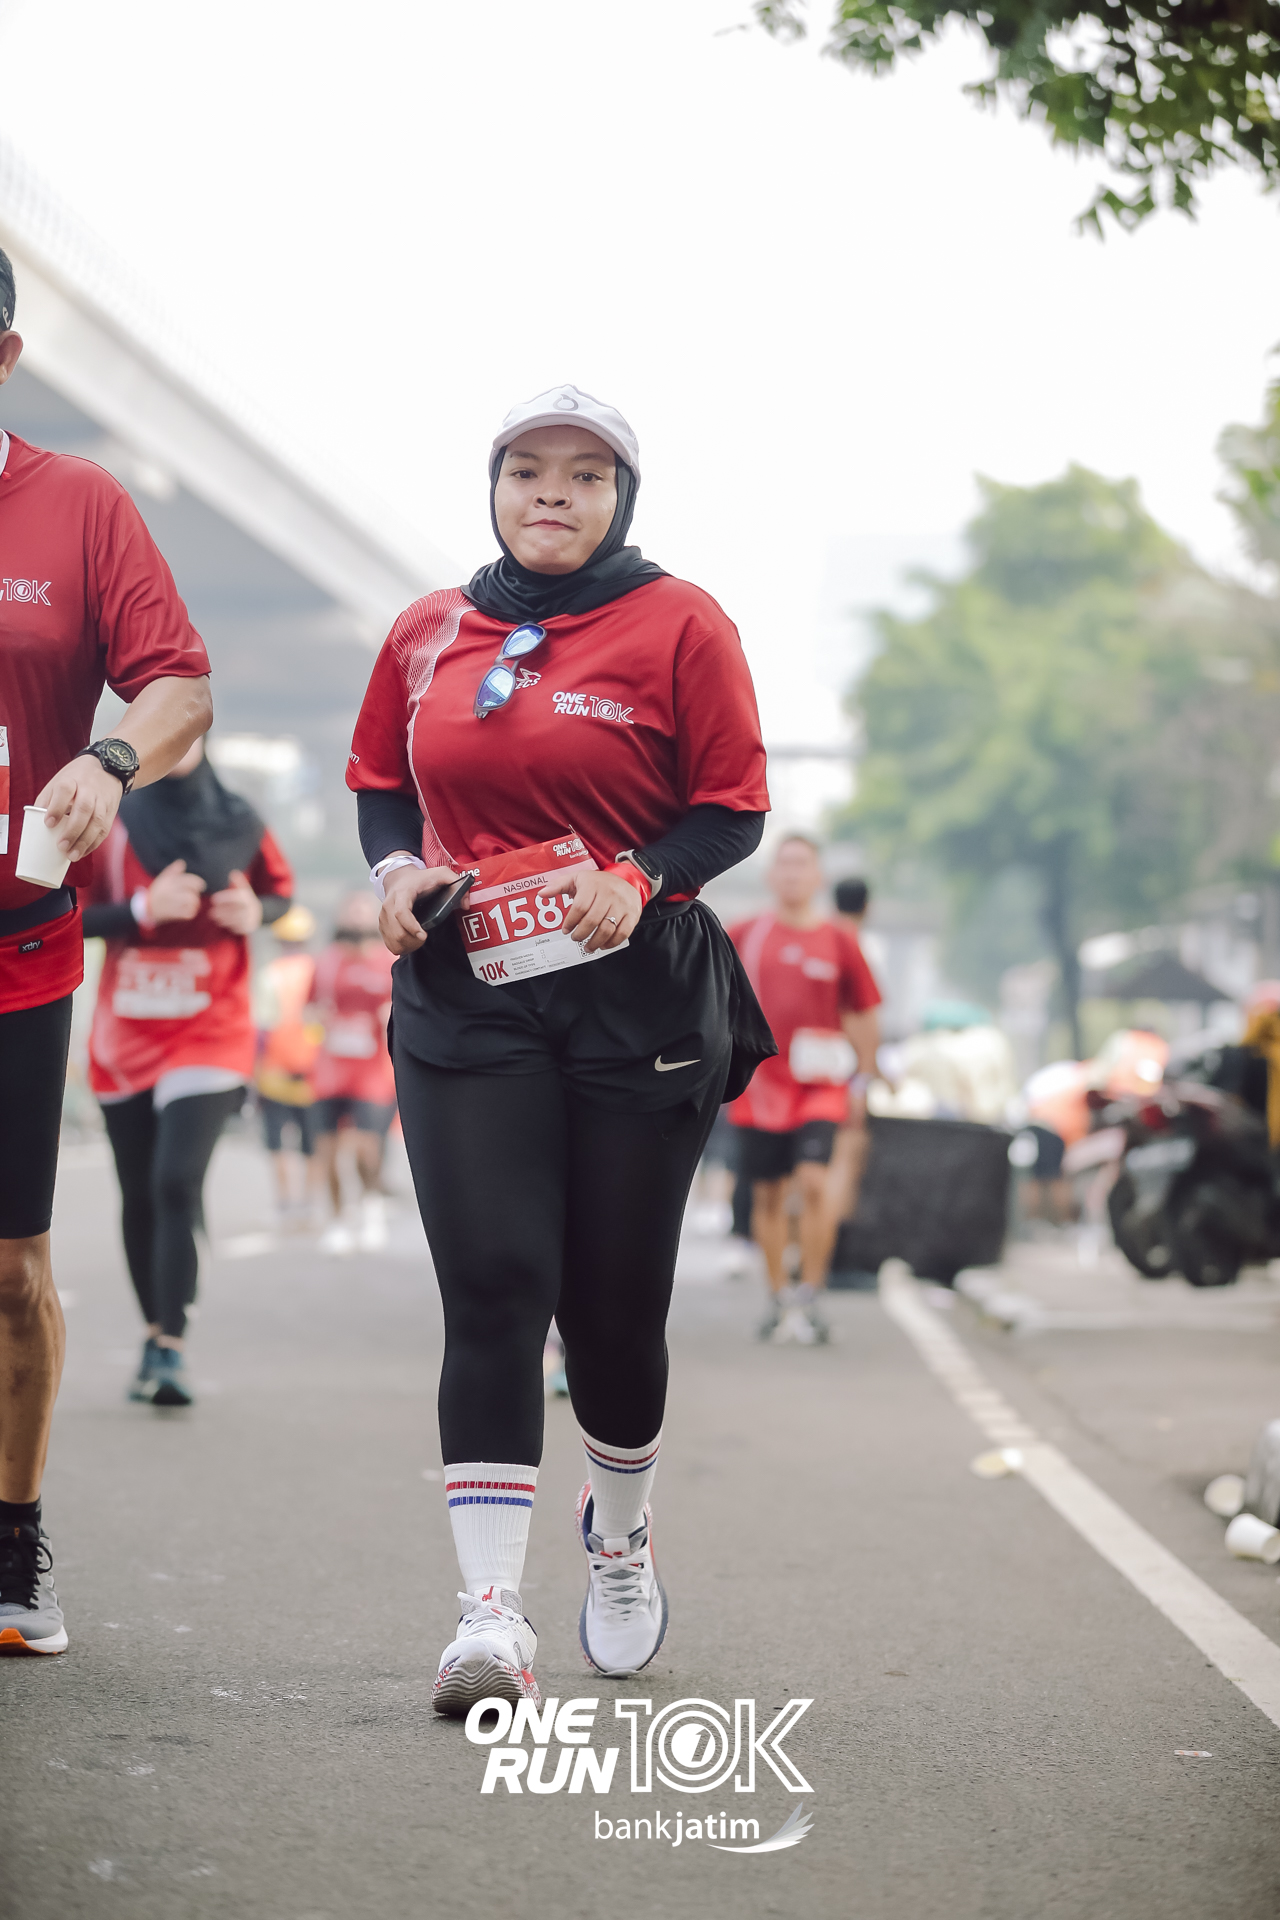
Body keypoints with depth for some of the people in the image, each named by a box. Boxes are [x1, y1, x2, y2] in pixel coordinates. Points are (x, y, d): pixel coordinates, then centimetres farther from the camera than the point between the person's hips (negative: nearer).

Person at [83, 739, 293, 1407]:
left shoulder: (238, 822, -1)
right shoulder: (110, 823, -4)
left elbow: (280, 889, 14)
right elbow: (71, 916, -6)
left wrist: (255, 912, -8)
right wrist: (143, 910, -22)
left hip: (209, 1035, -2)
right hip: (125, 1039, 2)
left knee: (176, 1182, -18)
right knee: (138, 1196, 8)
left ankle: (169, 1350, -17)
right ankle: (154, 1338, 23)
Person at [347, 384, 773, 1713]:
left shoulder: (678, 625, -1)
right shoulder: (428, 633, 10)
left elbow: (733, 806, 0)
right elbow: (379, 781, 21)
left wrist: (639, 880, -18)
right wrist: (395, 867, 0)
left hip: (638, 999, -2)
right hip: (464, 1004, 2)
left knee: (614, 1301, 6)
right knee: (492, 1288, -10)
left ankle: (620, 1538, 36)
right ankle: (491, 1613, -11)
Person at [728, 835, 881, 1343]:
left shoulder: (838, 943, 2)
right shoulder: (742, 937, 4)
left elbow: (865, 1015, 10)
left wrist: (862, 1080, 9)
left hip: (819, 1086, -2)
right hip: (758, 1083, 2)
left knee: (813, 1182, -17)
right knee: (768, 1194, 7)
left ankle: (809, 1299, -8)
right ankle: (778, 1299, 20)